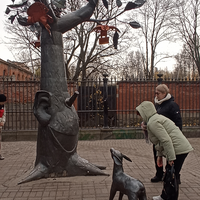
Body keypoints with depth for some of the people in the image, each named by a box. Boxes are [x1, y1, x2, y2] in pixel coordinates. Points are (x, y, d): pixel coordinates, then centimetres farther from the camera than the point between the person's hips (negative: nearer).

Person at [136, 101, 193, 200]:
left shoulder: (152, 122, -15)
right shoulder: (157, 118, 18)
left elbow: (166, 140, -24)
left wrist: (171, 158, -21)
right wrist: (160, 155, 24)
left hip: (177, 150, -11)